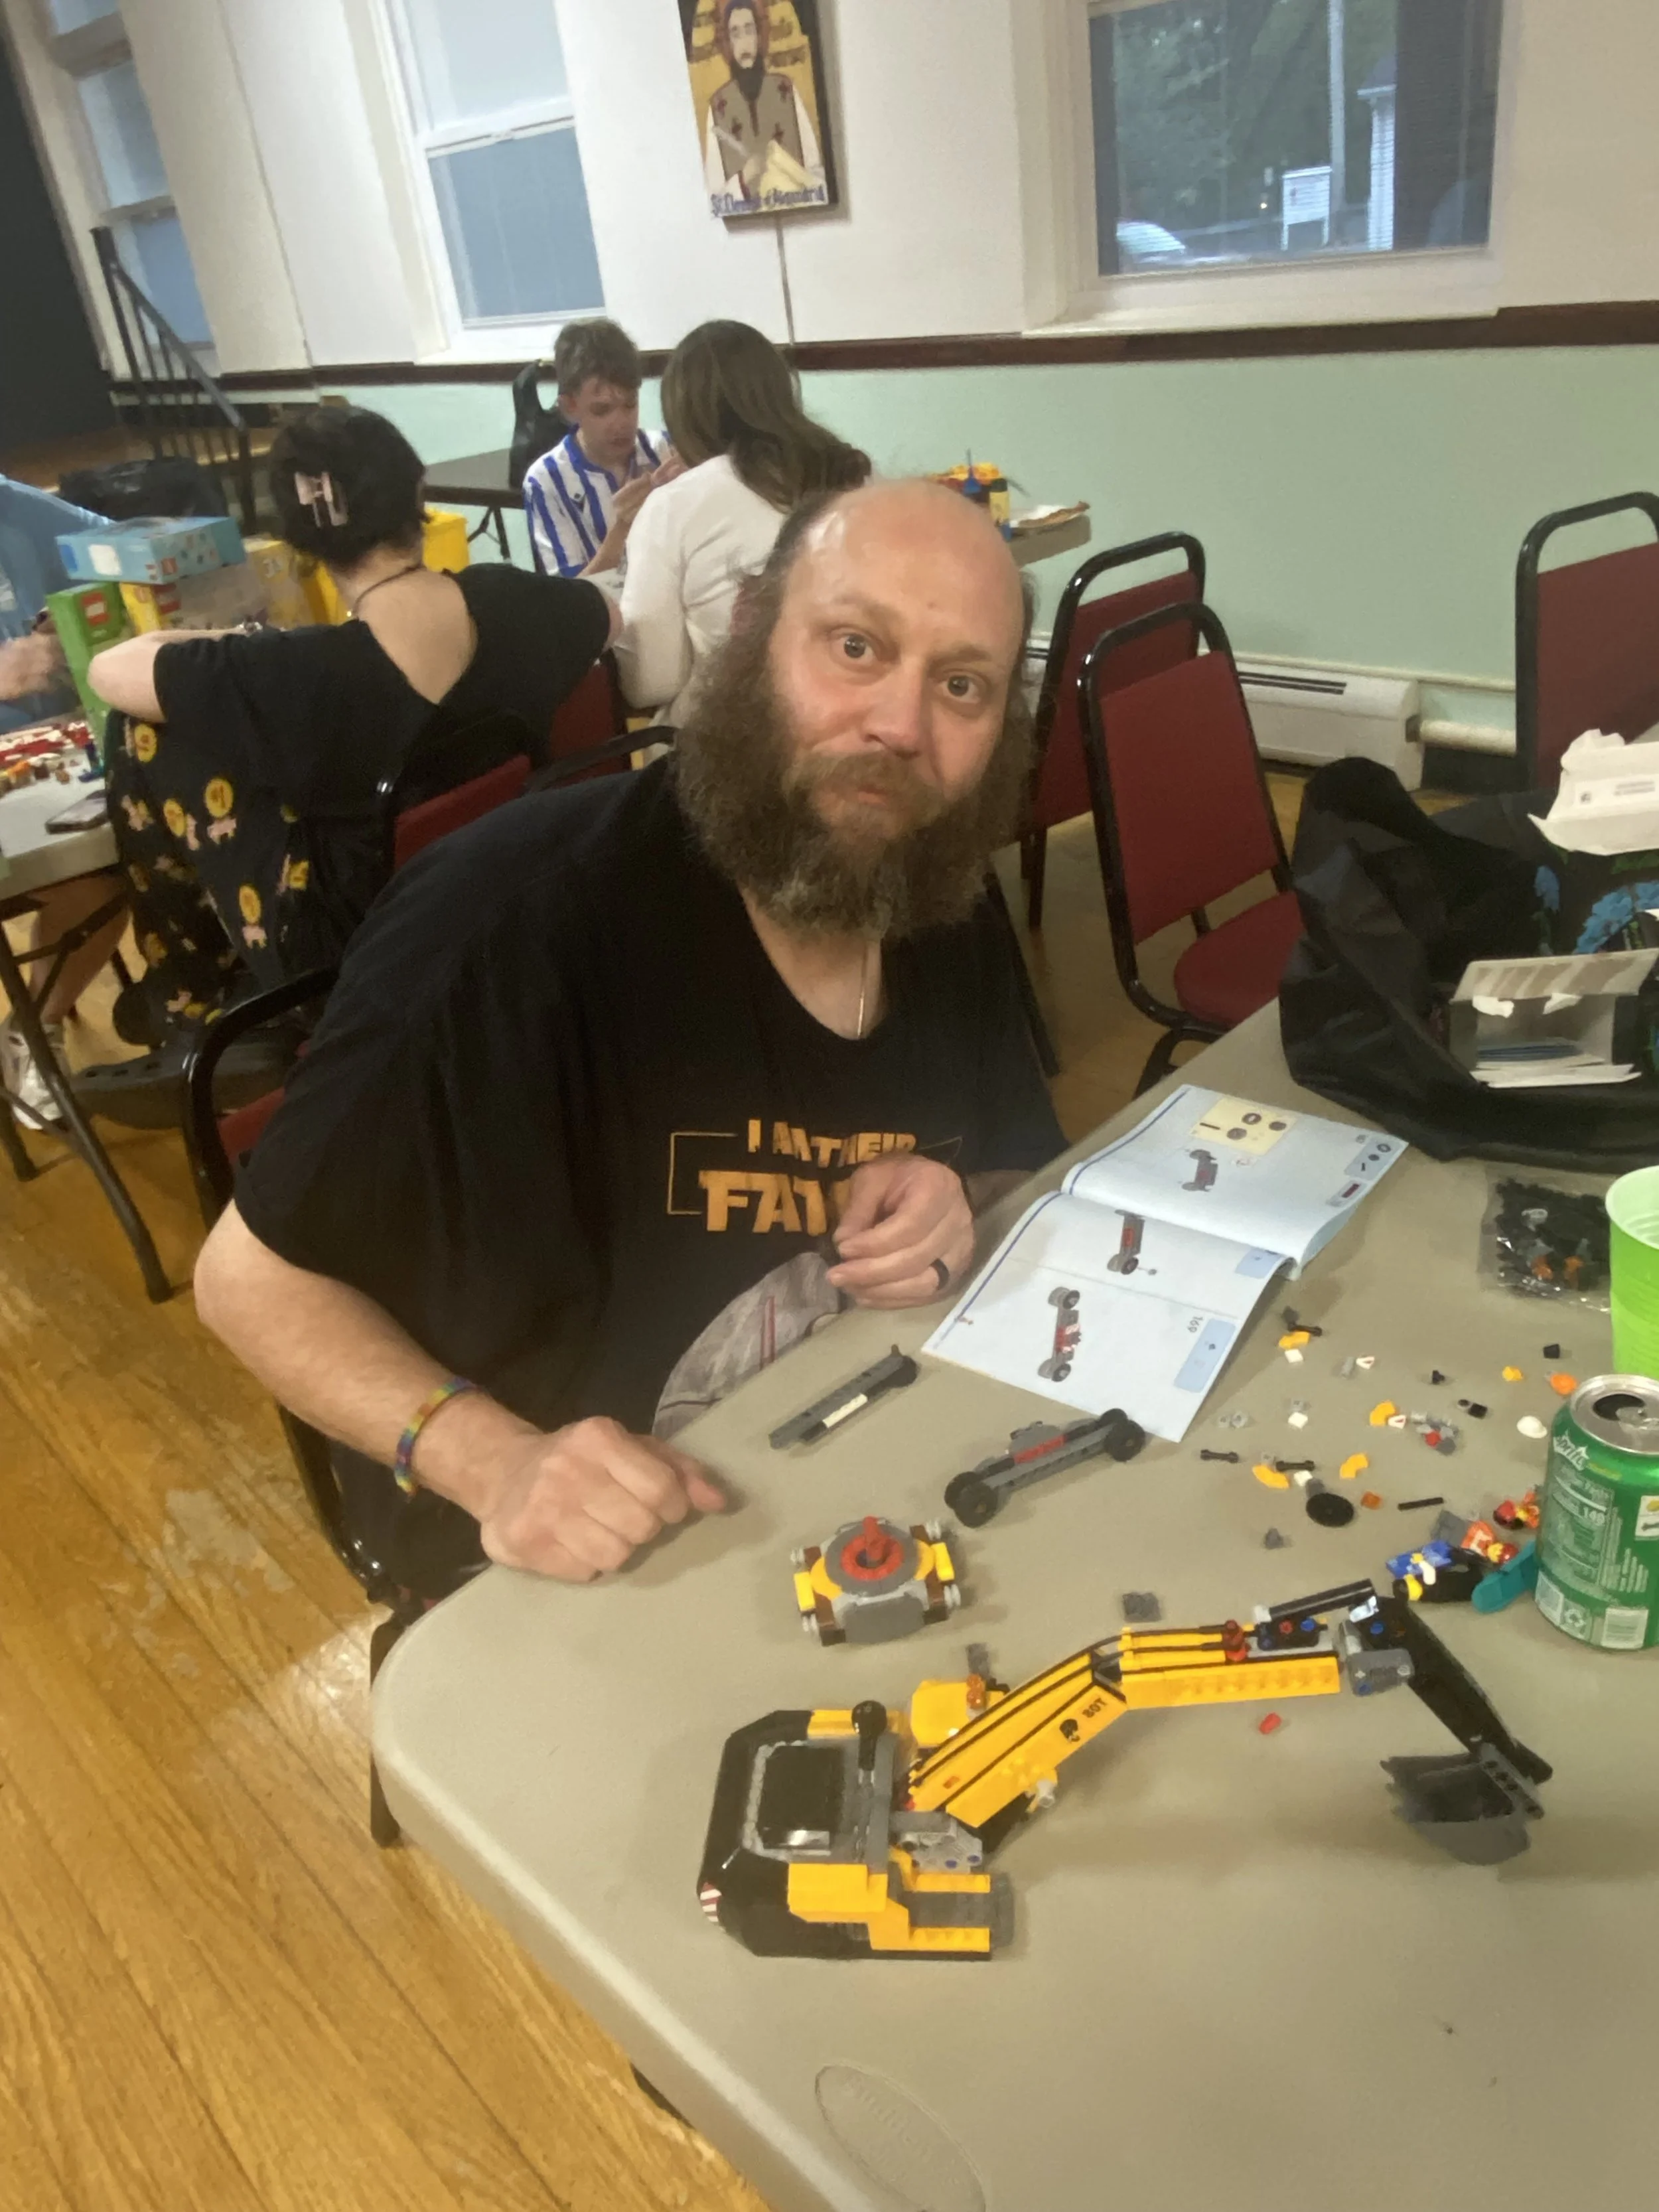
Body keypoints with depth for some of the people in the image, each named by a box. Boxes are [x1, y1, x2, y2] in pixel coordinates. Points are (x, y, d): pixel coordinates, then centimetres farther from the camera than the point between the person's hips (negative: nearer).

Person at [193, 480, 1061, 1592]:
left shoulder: (952, 914, -4)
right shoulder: (521, 916, -27)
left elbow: (1023, 1175, 13)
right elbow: (252, 1276, -16)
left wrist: (964, 1213, -11)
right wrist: (494, 1461, -31)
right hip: (588, 1573, -5)